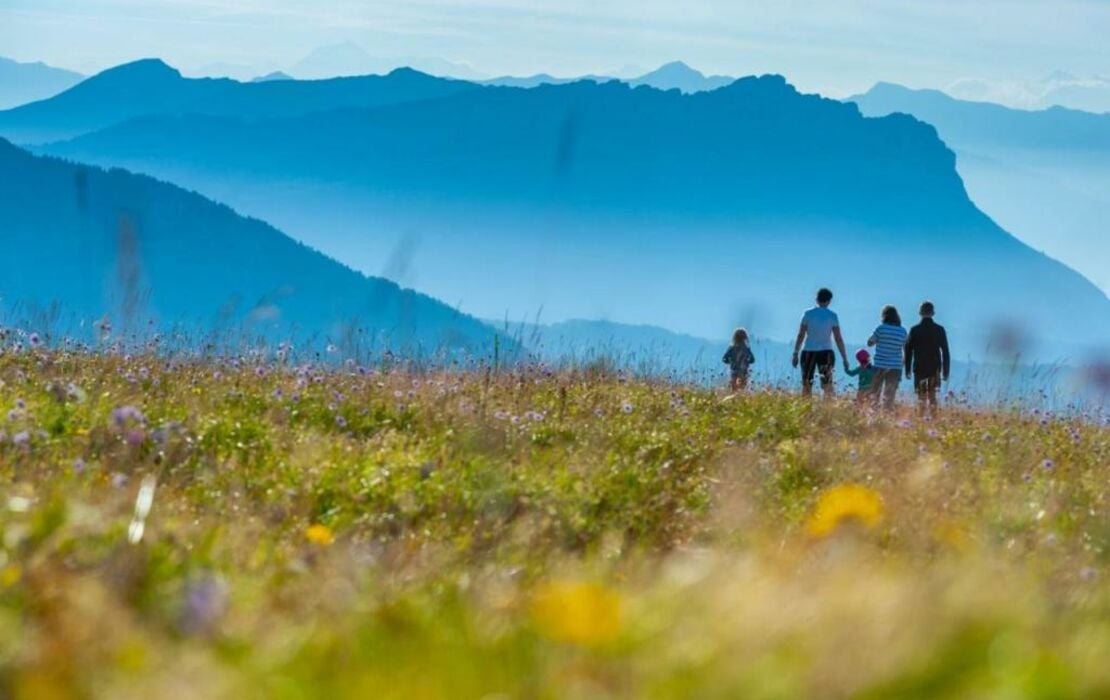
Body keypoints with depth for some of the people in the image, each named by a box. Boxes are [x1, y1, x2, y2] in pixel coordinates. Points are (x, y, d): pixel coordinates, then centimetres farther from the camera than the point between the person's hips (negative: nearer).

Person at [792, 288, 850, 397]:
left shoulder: (808, 314, 1)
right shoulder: (832, 316, 0)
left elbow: (801, 335, 2)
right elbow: (838, 339, 0)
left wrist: (795, 354, 8)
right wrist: (845, 359, 4)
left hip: (808, 352, 1)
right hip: (826, 353, -1)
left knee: (806, 385, 5)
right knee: (827, 385, -1)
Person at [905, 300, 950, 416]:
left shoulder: (914, 330, -2)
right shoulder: (939, 330, 0)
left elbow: (908, 351, 1)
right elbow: (945, 352, 2)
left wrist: (908, 370, 8)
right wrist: (946, 371, 7)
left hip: (919, 368, -1)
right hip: (935, 368, 1)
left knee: (921, 396, 4)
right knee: (932, 395, 5)